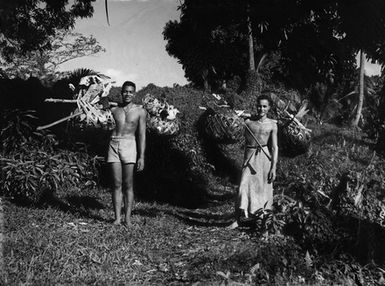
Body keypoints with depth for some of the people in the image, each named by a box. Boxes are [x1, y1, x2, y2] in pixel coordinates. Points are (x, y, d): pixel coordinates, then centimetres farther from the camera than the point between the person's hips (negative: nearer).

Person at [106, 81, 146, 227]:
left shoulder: (140, 111, 6)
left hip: (129, 145, -2)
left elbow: (142, 135, 3)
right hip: (113, 145, 2)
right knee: (116, 184, 0)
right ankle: (117, 217, 3)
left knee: (128, 185, -2)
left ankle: (127, 218, 2)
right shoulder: (113, 109, 12)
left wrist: (141, 157, -1)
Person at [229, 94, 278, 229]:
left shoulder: (272, 125, 1)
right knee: (244, 186, -8)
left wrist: (273, 168, -7)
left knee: (263, 187, 5)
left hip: (264, 157, -1)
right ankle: (238, 219, -4)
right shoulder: (248, 122, 4)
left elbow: (275, 147, -1)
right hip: (250, 157, 1)